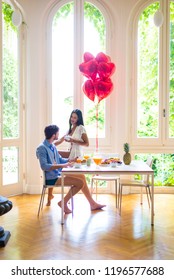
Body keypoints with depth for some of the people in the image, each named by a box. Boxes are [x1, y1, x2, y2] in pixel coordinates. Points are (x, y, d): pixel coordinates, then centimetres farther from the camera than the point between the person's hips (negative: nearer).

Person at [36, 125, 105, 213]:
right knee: (80, 182, -18)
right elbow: (44, 166, -27)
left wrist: (72, 160, 6)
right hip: (52, 178, -9)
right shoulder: (42, 148, -17)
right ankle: (63, 203, -2)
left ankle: (92, 203, 19)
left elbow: (60, 159, 20)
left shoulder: (52, 146, 10)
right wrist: (62, 165, -32)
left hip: (58, 174, 9)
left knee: (82, 176, 12)